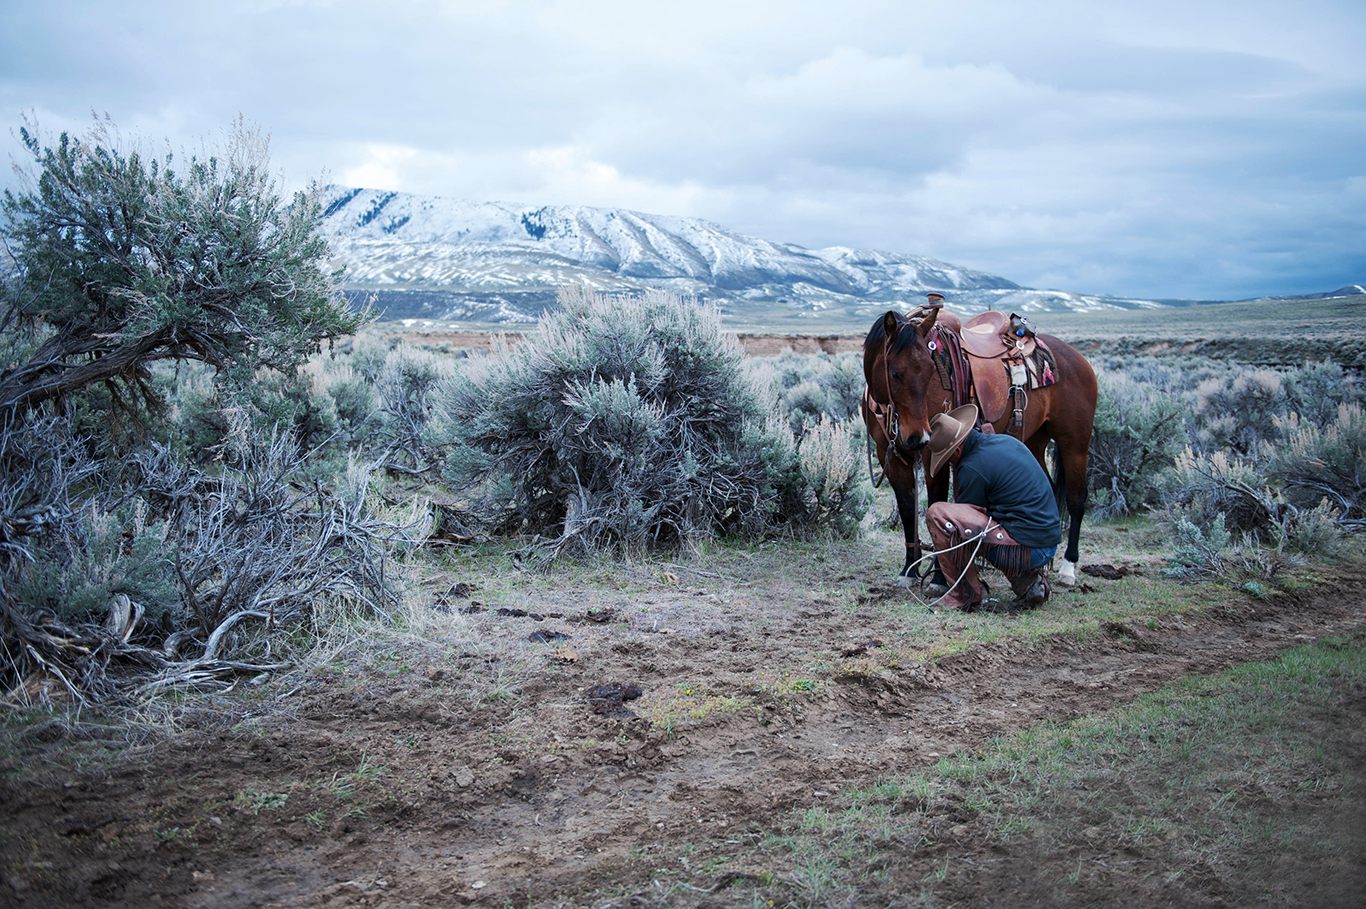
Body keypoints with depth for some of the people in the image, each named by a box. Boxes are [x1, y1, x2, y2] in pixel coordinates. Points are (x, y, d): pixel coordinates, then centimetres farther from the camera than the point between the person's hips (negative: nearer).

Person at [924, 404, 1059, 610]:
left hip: (1024, 549, -9)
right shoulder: (1006, 441, 12)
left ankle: (965, 597, -2)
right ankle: (1026, 580, 17)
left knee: (937, 514, -14)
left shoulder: (973, 467, -14)